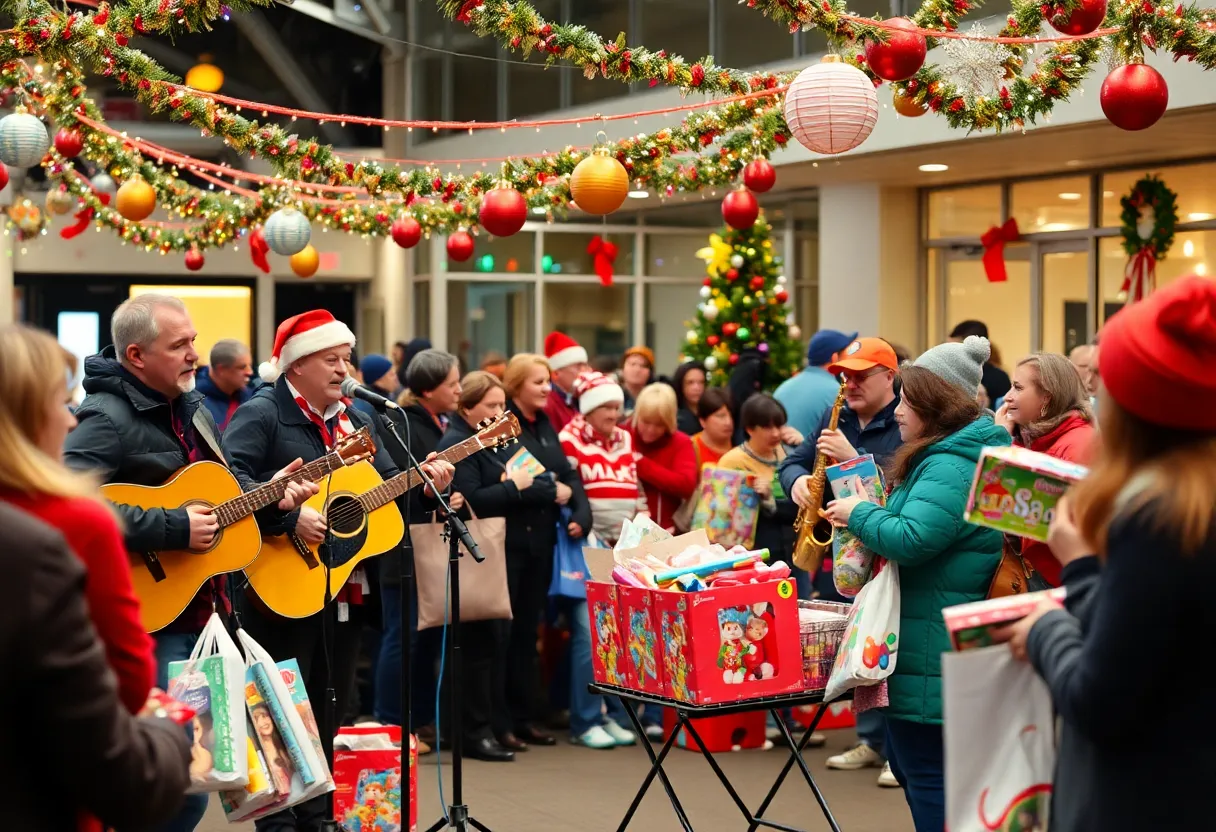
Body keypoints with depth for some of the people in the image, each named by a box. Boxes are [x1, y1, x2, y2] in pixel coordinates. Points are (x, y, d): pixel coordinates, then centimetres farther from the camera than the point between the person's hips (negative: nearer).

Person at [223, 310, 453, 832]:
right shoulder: (261, 414, -10)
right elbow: (229, 479, -24)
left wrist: (425, 483, -4)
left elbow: (388, 482, 16)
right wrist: (290, 516, -29)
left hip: (344, 588, 7)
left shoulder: (354, 419, 14)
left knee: (330, 709, 14)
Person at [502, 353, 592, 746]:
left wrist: (581, 514, -2)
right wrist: (551, 491, -11)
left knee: (528, 629, 11)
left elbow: (569, 474, 15)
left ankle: (524, 715, 16)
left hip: (541, 538, 7)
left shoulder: (545, 426, 17)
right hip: (509, 537, -7)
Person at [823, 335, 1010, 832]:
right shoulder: (955, 455, 16)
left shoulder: (950, 466, -18)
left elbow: (910, 539, -28)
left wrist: (858, 513, -12)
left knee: (927, 776, -4)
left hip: (930, 658, -11)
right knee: (910, 766, 20)